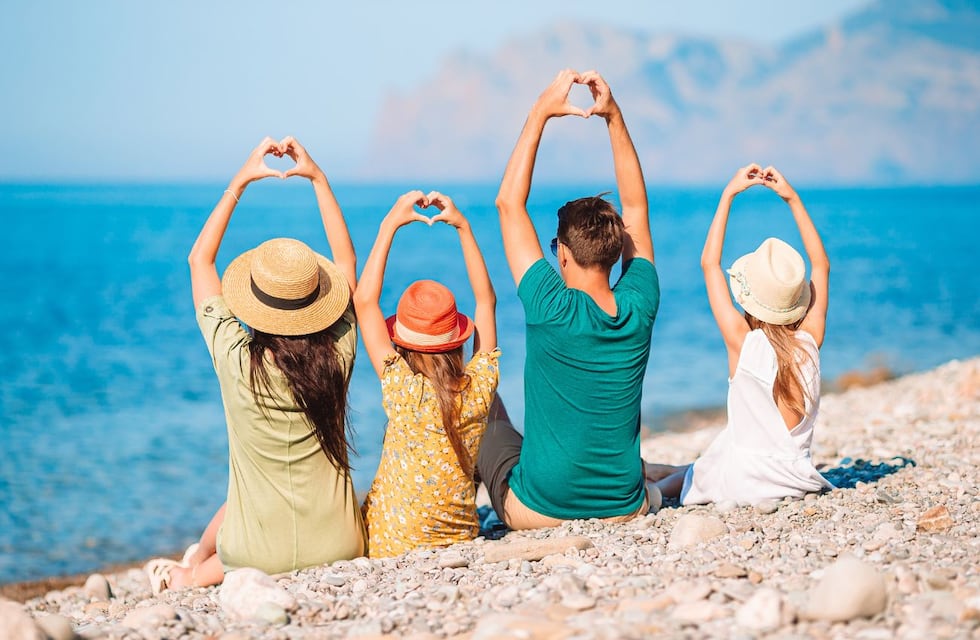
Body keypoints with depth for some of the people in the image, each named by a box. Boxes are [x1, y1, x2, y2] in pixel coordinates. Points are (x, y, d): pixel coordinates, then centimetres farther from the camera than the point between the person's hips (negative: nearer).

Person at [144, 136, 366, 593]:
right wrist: (318, 178, 10)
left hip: (260, 554, 0)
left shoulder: (236, 358, -15)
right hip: (338, 549, 0)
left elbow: (199, 260, 1)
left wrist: (240, 181, 3)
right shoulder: (338, 355, -10)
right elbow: (346, 260, 8)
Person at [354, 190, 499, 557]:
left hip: (389, 548, -5)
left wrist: (390, 224, -9)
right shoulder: (479, 387, -10)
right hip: (461, 541, 5)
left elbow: (365, 301, -13)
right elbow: (486, 300, 4)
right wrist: (463, 226, 3)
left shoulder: (402, 388, -20)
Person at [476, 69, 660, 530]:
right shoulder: (639, 308, -9)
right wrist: (613, 116, 0)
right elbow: (635, 205, 4)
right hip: (626, 511, 4)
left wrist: (541, 112, -10)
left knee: (485, 407, 24)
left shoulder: (553, 311, -20)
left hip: (538, 513, -4)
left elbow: (509, 202, -12)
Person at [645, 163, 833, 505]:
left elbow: (709, 262, -7)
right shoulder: (810, 342, -6)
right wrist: (793, 198, 7)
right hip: (799, 479, 4)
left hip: (744, 483, -4)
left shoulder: (743, 342, -16)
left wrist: (729, 193, -3)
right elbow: (821, 265, 8)